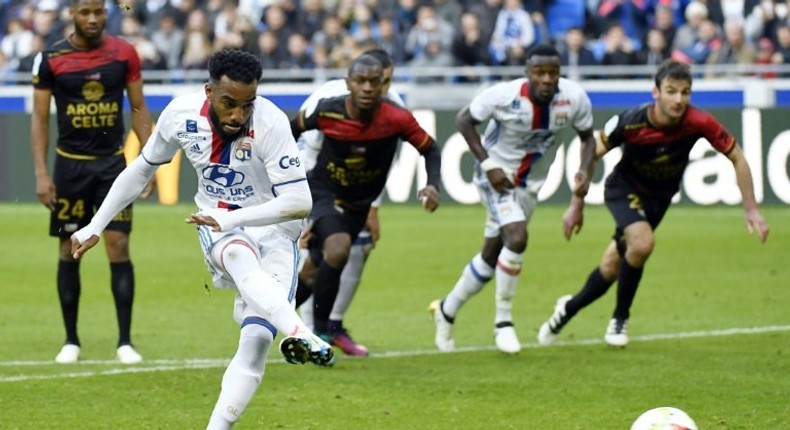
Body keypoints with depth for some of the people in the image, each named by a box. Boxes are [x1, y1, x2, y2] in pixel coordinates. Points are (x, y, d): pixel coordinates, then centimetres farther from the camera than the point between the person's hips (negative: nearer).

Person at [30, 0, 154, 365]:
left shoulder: (124, 54, -1)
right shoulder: (50, 59, -5)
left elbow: (139, 109, 6)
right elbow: (39, 118, -1)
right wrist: (41, 174, -8)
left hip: (113, 162, 0)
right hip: (70, 164, 0)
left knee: (119, 246, -6)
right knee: (69, 252, 5)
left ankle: (125, 341, -3)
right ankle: (71, 340, 15)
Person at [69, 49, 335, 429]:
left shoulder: (271, 124, -23)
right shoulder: (181, 115, -11)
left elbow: (299, 202, -26)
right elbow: (142, 169, 8)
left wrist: (230, 218, -34)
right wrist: (94, 226, 10)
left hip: (273, 230, -1)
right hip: (218, 227, 1)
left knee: (256, 339, -19)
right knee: (242, 261, -37)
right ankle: (298, 333, -61)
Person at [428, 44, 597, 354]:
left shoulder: (575, 98, -17)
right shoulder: (504, 96, -26)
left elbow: (587, 136, 0)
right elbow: (464, 120, -12)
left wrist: (585, 171, -18)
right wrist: (487, 164, -21)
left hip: (529, 184, 5)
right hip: (497, 176, -5)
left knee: (492, 256, 13)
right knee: (516, 238, -25)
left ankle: (446, 311, 35)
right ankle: (503, 322, -9)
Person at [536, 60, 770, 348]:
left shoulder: (699, 123, -28)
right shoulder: (630, 122, -29)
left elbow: (736, 158, -13)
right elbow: (592, 154, -13)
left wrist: (751, 210, -15)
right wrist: (577, 205, -9)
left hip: (659, 197, 3)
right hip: (624, 188, -3)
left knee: (611, 268, 7)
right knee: (642, 241, -30)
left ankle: (569, 308, 37)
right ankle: (620, 318, -6)